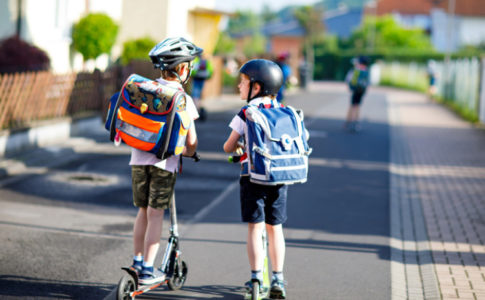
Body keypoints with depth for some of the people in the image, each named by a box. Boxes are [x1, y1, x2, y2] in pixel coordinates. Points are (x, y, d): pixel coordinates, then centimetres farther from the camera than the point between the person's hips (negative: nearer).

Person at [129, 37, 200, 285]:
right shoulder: (183, 100, -9)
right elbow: (191, 140, -7)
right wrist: (189, 152, 15)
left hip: (139, 159, 4)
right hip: (165, 162, -4)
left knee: (143, 211, 17)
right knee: (155, 215, 3)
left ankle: (137, 262, 25)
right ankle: (147, 270, 7)